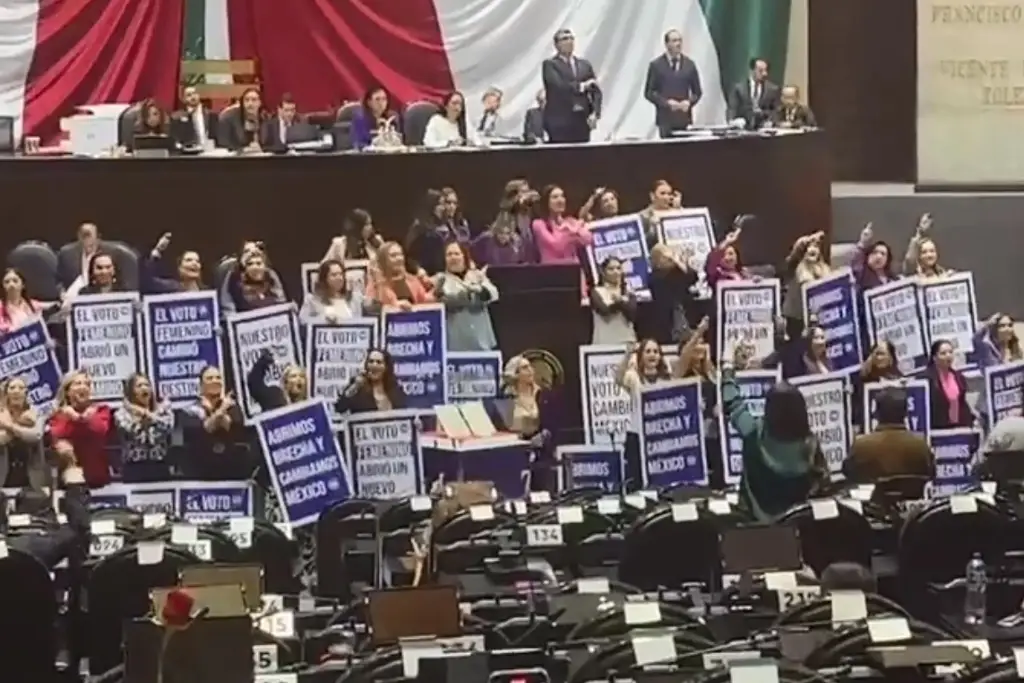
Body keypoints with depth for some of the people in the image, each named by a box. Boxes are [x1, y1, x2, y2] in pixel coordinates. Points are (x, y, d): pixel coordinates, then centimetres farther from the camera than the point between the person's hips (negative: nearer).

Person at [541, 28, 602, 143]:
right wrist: (581, 86, -5)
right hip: (559, 122, -5)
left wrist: (595, 113, -6)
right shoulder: (550, 64, 2)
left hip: (582, 121, 5)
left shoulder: (585, 65, 17)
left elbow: (596, 91, 10)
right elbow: (558, 86, -15)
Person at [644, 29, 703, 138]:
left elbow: (697, 92, 14)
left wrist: (689, 102, -7)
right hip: (665, 119, -2)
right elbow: (649, 92, 1)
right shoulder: (656, 65, 2)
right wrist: (666, 102, -13)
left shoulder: (690, 64, 9)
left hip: (684, 118, 2)